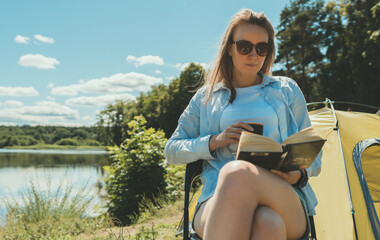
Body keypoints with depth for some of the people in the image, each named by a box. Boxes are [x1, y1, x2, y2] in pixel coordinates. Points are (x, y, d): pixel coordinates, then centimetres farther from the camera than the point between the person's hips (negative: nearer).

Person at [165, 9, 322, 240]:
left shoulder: (287, 90, 22)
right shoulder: (207, 97, 21)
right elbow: (172, 150, 21)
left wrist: (300, 174, -4)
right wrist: (215, 141, 1)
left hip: (287, 204, 0)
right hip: (217, 202, 0)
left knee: (238, 172, -40)